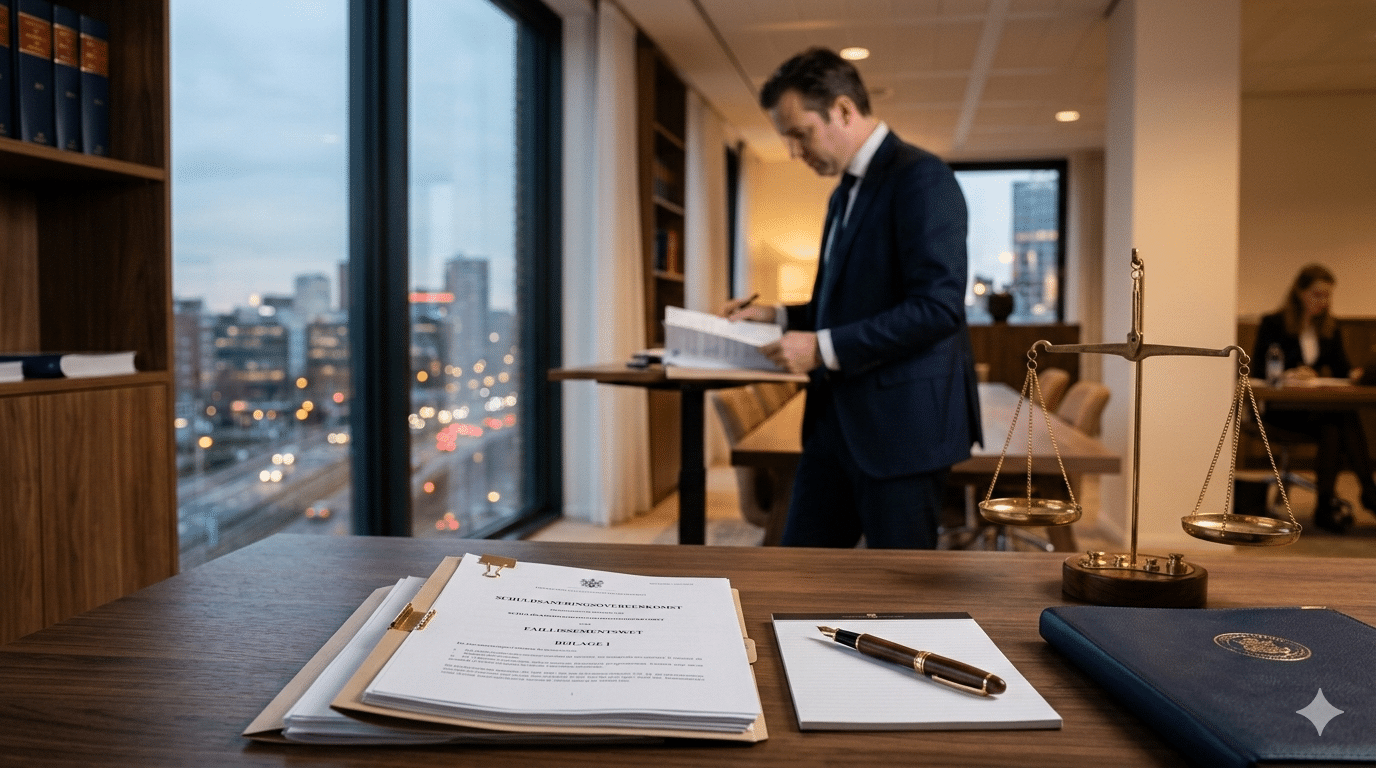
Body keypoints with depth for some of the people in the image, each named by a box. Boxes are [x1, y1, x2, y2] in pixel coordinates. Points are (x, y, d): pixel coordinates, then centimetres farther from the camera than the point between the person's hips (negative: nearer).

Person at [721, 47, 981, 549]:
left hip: (903, 420, -9)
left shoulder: (920, 177, -13)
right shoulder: (847, 192, 17)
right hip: (838, 418, 9)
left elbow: (939, 306, -22)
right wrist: (781, 317, 9)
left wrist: (824, 348, -21)